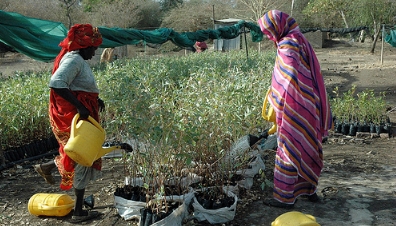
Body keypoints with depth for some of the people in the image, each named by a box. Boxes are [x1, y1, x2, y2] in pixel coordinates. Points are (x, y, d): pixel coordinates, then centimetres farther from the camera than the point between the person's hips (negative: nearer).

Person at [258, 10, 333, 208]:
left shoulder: (287, 45, -17)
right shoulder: (299, 40, 12)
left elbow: (289, 80, -23)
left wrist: (276, 104, -15)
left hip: (294, 108, -9)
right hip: (307, 105, 9)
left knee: (288, 150, -2)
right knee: (306, 148, 17)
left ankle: (284, 196, 6)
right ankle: (309, 189, 30)